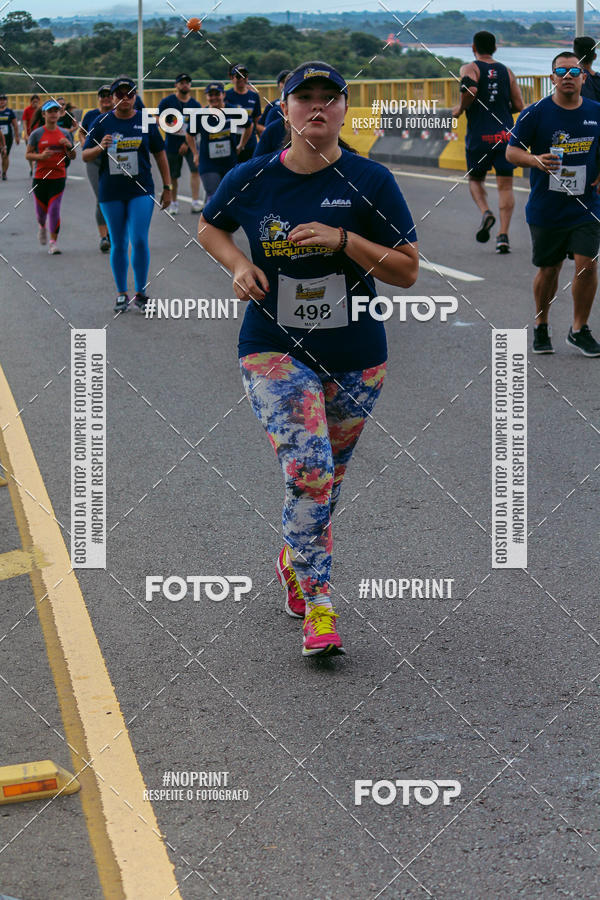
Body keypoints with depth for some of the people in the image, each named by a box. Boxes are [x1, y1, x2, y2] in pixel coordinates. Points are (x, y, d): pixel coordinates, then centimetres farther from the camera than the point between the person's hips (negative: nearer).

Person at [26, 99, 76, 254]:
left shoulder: (65, 134, 6)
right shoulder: (36, 134, -2)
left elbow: (72, 157, 11)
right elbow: (28, 155, 0)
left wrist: (69, 146, -10)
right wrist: (41, 156, -18)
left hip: (58, 177, 1)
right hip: (40, 177, -1)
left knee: (54, 209, -9)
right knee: (41, 209, 7)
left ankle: (53, 243, -1)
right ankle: (42, 227, 43)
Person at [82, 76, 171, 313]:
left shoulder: (146, 121, 3)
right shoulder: (102, 122, 3)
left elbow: (160, 154, 10)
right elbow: (85, 156, 4)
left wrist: (167, 188, 7)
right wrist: (100, 147, -17)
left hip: (141, 191, -1)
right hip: (110, 193, 1)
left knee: (139, 241, -11)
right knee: (118, 245, 7)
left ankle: (140, 293, 1)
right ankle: (121, 294, 19)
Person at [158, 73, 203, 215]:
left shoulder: (195, 104, 5)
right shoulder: (167, 101, 1)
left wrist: (187, 143, -8)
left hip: (189, 143, 1)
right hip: (172, 144, -1)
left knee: (195, 169, -16)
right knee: (173, 175, 6)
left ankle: (195, 202, -17)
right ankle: (173, 203, 24)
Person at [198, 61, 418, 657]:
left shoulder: (370, 181, -6)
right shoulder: (251, 179, -3)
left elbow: (406, 272, -7)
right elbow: (209, 228, 17)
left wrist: (342, 239, -21)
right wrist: (239, 265, -3)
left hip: (355, 356, 2)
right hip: (275, 349, -1)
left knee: (326, 475, 16)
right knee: (307, 471, -18)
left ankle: (294, 559, 44)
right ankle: (317, 607, -10)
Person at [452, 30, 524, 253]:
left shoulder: (470, 68, 0)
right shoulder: (506, 71, 11)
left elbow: (470, 89, -22)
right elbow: (519, 106, 7)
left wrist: (460, 109, -5)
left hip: (479, 136, -2)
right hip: (505, 134, 2)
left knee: (475, 180, 18)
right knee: (505, 186, 3)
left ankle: (486, 212, -9)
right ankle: (503, 235, -8)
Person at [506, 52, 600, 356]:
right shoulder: (535, 113, -6)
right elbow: (512, 151, -5)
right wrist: (536, 160, -24)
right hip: (545, 209, -2)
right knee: (548, 270, 9)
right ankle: (541, 327, 30)